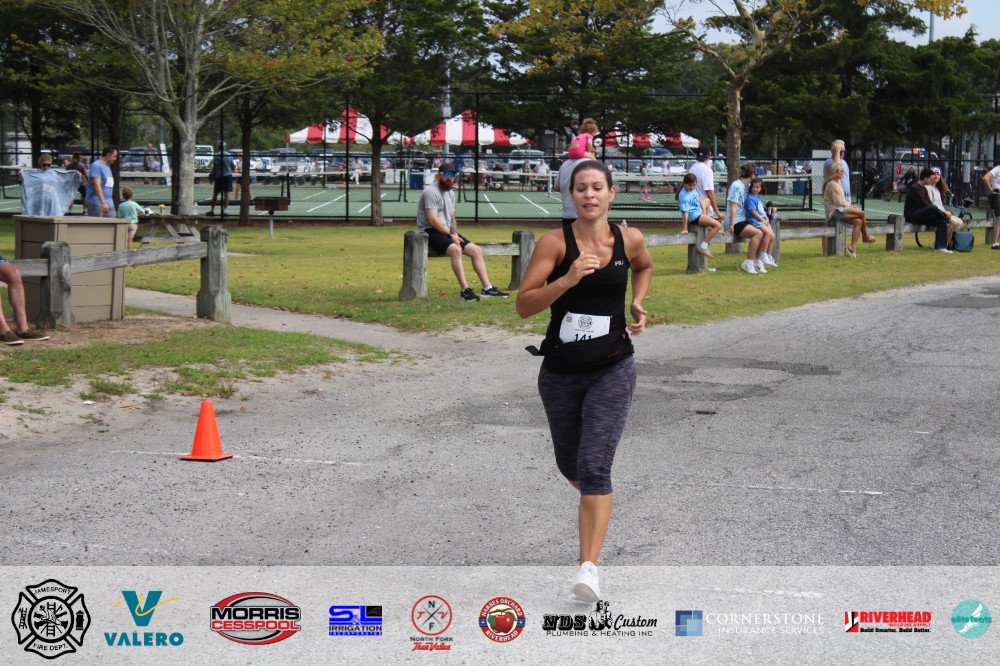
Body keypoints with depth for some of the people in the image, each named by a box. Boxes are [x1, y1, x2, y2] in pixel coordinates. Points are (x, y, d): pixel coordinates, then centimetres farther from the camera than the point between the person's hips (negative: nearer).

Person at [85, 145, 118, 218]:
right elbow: (97, 185, -20)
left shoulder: (108, 167, 19)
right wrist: (103, 202, -28)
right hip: (96, 204, -9)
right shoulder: (96, 166, -10)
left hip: (108, 205, 9)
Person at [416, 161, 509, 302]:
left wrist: (455, 233, 4)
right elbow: (432, 220, -20)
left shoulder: (450, 193, 18)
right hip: (431, 232, -10)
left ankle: (487, 288, 2)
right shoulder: (431, 191, -12)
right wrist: (450, 235, -16)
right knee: (456, 249, -34)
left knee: (476, 250, 1)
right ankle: (465, 290, -37)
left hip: (447, 232, 10)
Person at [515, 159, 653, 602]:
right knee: (570, 466, 17)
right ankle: (596, 502, 52)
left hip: (612, 370, -1)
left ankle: (589, 567, -16)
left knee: (594, 467, -15)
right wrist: (568, 279, -26)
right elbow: (524, 305, -14)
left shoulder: (630, 240, -1)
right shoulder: (555, 243, -9)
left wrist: (638, 304, 7)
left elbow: (644, 267, 24)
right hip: (561, 371, 1)